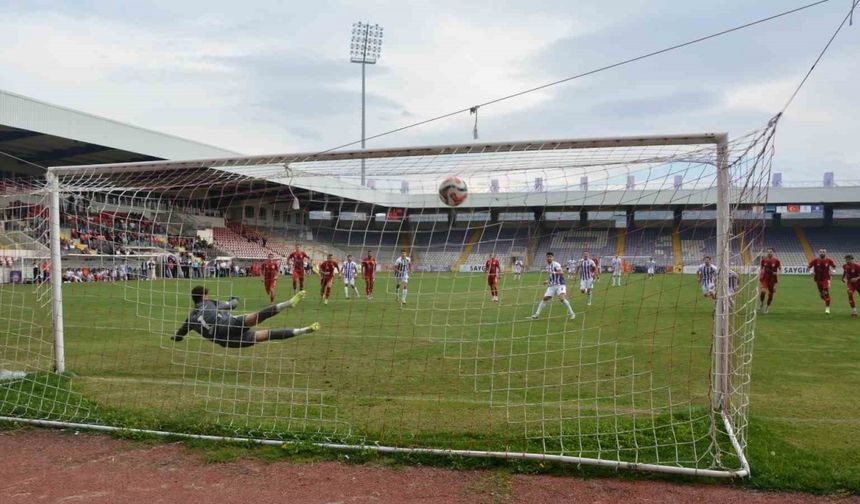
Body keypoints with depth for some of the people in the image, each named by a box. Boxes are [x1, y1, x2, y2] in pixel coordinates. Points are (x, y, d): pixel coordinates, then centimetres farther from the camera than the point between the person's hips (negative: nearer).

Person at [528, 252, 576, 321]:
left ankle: (571, 313, -14)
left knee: (562, 298, -25)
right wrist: (547, 281, 15)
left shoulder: (556, 264, -11)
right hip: (551, 286, 7)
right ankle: (537, 315, 9)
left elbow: (561, 272, -26)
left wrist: (553, 272, -38)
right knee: (544, 299, 3)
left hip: (560, 285, -7)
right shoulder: (548, 266, 13)